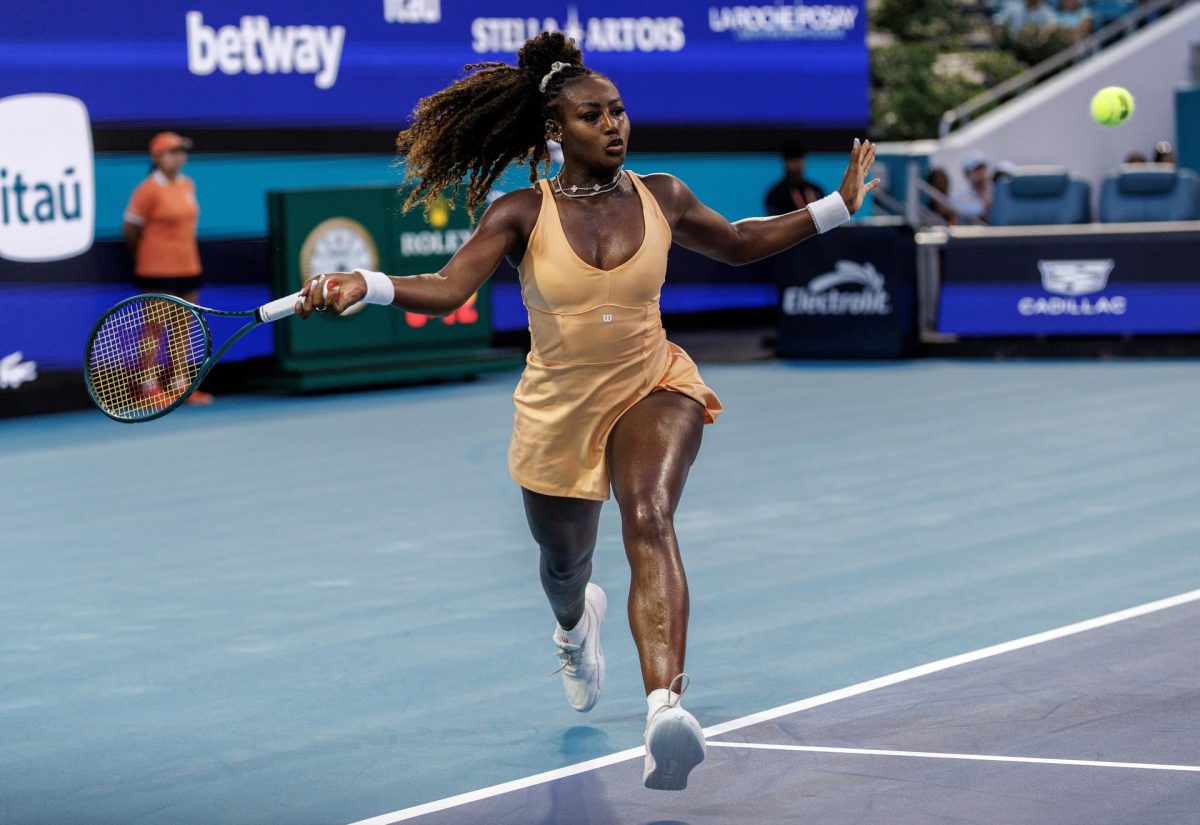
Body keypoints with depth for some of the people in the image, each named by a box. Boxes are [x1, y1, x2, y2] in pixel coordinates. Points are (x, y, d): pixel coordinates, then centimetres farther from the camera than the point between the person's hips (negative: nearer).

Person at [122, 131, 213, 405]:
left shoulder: (188, 185, 10)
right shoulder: (148, 189, -11)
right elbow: (130, 231, -8)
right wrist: (144, 256, 4)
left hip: (188, 268, 7)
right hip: (157, 272, -7)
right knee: (154, 329, -3)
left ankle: (180, 385, 15)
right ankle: (149, 386, 1)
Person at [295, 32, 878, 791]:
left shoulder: (661, 198, -4)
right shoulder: (524, 215, -12)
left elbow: (738, 244, 16)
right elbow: (446, 289, -23)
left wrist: (838, 207, 11)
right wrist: (362, 286, -41)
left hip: (651, 391, -1)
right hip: (558, 413, 1)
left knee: (649, 518, -33)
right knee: (564, 566, 23)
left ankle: (666, 709, -50)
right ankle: (577, 623, 66)